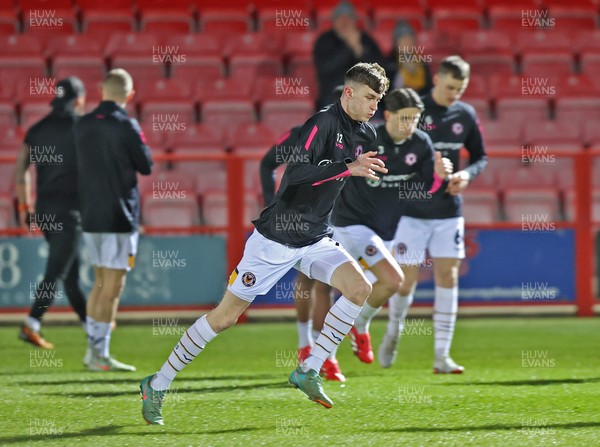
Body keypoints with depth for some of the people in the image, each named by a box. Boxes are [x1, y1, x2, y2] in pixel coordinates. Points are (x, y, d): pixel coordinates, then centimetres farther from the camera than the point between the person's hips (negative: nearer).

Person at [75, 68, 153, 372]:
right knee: (113, 286, -2)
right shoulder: (126, 127, -13)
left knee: (100, 283, 17)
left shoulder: (82, 126, 5)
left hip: (90, 217, 6)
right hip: (119, 217, -6)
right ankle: (100, 355, -3)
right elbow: (146, 166, -5)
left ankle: (93, 346, 17)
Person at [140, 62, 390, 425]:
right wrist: (347, 167, -35)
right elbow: (296, 173, -32)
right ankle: (158, 385, 10)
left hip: (316, 239, 7)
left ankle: (308, 371, -8)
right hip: (277, 238, -7)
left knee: (360, 287, -18)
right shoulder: (323, 123, -18)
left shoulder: (365, 134, 6)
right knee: (226, 315, -3)